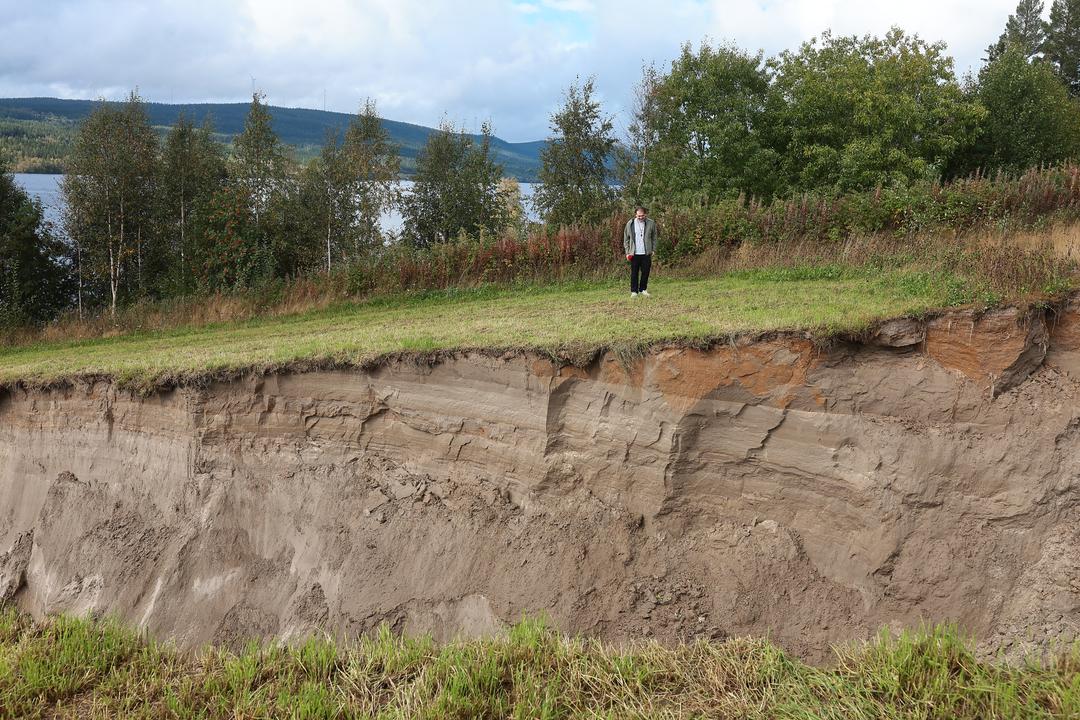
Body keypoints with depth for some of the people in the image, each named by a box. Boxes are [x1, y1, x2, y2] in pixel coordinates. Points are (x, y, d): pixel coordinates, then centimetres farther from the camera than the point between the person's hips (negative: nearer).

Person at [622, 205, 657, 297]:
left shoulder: (651, 223, -1)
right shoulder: (630, 224, -1)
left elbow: (654, 237, 6)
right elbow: (626, 239, 5)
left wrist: (653, 250, -1)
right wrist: (627, 252, -1)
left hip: (646, 253, 1)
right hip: (634, 253, -1)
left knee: (645, 272, 6)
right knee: (634, 273, 2)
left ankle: (643, 289, 20)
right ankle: (634, 291, 10)